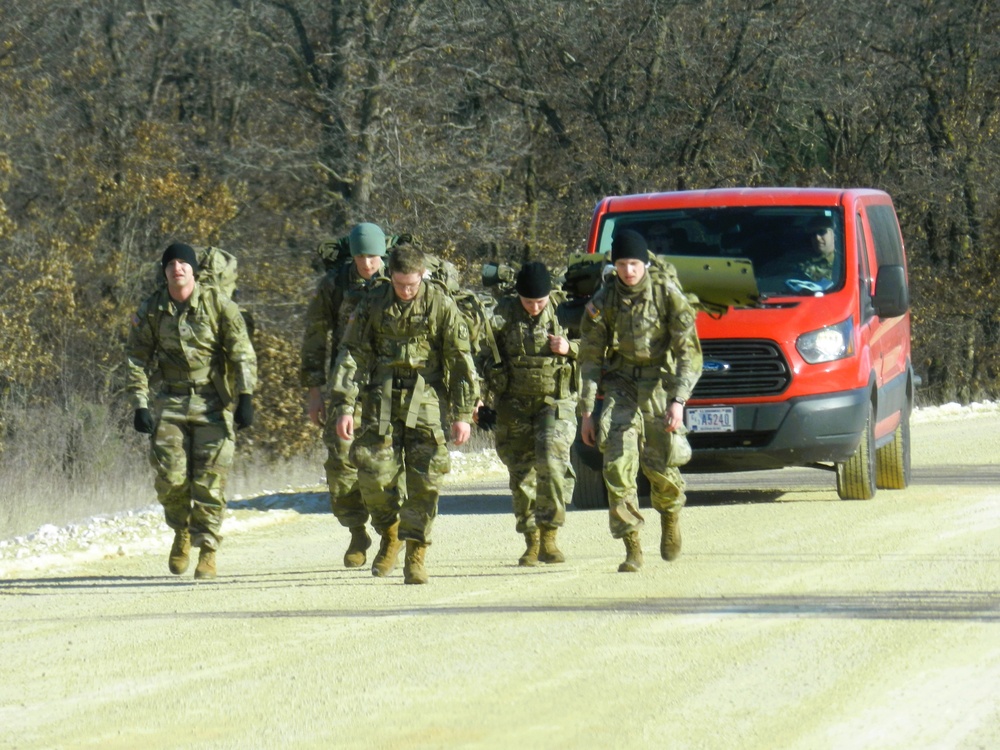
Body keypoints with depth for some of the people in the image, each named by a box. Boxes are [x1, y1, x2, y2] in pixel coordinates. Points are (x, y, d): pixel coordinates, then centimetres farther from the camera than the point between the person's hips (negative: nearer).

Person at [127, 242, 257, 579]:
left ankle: (207, 551, 2)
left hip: (211, 402, -2)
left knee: (209, 482, -6)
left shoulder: (217, 303, -4)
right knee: (171, 478, -5)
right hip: (170, 401, 2)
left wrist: (245, 397, -10)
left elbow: (242, 352, -3)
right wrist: (140, 405, -2)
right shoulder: (151, 309, 2)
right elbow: (137, 359, 6)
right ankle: (181, 533, 22)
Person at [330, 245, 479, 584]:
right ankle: (390, 535, 19)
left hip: (425, 402, -1)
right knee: (374, 475, -7)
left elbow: (461, 361, 0)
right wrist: (344, 406, -5)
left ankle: (416, 555, 2)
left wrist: (463, 414, -3)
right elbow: (352, 355, 3)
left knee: (424, 480, -6)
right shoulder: (374, 304, 2)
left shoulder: (441, 305, -3)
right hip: (382, 399, 1)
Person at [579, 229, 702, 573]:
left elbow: (688, 352, -10)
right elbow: (590, 357, 2)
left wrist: (678, 400, -21)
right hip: (620, 384, 1)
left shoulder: (668, 294, -10)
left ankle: (670, 518, 34)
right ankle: (632, 548, -11)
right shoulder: (603, 301, -3)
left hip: (659, 382, -1)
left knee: (661, 466, -1)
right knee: (618, 462, -14)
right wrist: (586, 412, -2)